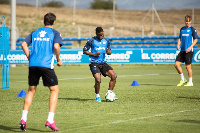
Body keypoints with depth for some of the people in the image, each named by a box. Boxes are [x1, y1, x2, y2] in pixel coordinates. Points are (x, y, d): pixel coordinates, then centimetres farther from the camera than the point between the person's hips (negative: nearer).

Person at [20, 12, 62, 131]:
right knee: (55, 90, 7)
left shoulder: (35, 32, 18)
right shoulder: (55, 33, 6)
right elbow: (56, 46, -11)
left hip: (33, 65, 4)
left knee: (31, 90, 15)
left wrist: (29, 58, 16)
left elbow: (24, 44, 8)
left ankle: (23, 119, 6)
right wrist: (58, 60, 3)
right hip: (46, 65, -4)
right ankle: (50, 120, -4)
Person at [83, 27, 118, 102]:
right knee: (98, 80, -22)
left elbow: (109, 52, 19)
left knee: (114, 76, -11)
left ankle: (109, 93, 2)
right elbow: (84, 51, 0)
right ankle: (97, 96, 1)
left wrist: (109, 52, -6)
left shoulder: (106, 41, 10)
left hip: (103, 63, 5)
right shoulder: (92, 41, -4)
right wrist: (94, 54, -13)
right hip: (94, 64, -5)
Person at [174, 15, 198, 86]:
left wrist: (190, 47, -15)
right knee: (176, 64, -4)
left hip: (189, 51, -6)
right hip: (182, 50, 6)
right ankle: (183, 79, 11)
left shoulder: (192, 29, -3)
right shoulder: (182, 29, 13)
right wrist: (178, 45, 2)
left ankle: (190, 82, 11)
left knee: (188, 66, -2)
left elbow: (196, 39, -5)